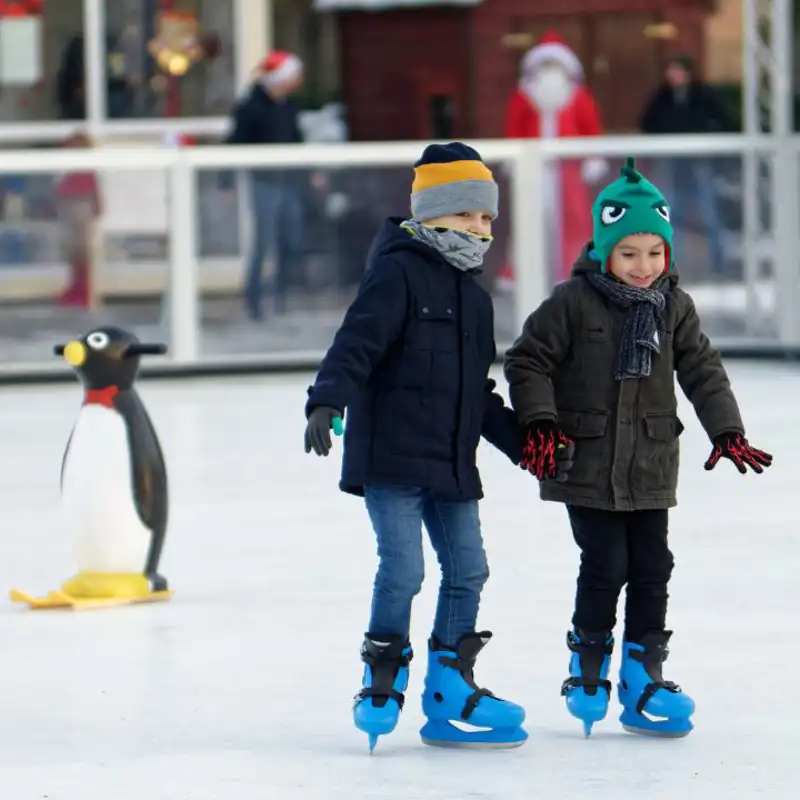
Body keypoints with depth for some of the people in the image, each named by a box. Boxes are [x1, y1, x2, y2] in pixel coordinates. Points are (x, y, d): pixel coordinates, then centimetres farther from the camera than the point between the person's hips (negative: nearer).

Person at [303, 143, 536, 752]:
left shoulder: (474, 297, 18)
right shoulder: (398, 273, -7)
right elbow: (357, 342, -19)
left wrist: (521, 442, 26)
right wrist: (327, 402, -33)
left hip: (451, 462, 8)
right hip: (390, 454, -8)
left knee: (468, 569, 6)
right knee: (402, 569, -12)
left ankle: (448, 691, 16)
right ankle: (383, 684, 5)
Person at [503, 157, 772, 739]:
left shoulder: (675, 308, 4)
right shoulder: (574, 302, -9)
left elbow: (702, 371, 9)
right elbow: (528, 360, -4)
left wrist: (727, 431, 1)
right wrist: (541, 423, -14)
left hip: (651, 469, 4)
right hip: (587, 466, -4)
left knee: (652, 569, 4)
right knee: (606, 566, -5)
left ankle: (643, 677, 14)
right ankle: (588, 667, 16)